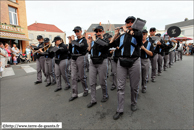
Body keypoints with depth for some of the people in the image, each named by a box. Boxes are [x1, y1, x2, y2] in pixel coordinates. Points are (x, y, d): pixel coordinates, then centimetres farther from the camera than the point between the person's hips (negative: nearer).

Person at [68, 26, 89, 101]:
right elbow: (70, 51, 14)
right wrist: (70, 42, 4)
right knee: (73, 77, 3)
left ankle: (86, 90, 27)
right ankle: (74, 94, 11)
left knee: (82, 77, 3)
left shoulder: (84, 40, -1)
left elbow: (79, 46, -21)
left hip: (80, 58, -6)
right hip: (73, 59, 6)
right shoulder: (75, 40, 16)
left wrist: (73, 40, -8)